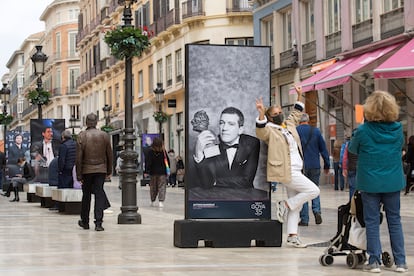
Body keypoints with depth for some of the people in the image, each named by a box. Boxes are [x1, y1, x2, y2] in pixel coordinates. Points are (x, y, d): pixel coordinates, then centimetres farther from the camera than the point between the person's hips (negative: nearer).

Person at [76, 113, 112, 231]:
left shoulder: (82, 136, -8)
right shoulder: (104, 135, 0)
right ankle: (98, 223, -8)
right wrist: (109, 170, 17)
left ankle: (85, 221, 22)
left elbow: (79, 157, -8)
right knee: (99, 194, 1)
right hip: (101, 169, 1)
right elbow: (109, 155, 6)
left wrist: (78, 174, -4)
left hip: (87, 170, -1)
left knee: (86, 195, 12)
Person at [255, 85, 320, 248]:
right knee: (313, 190, -14)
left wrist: (299, 96, 30)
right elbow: (260, 130, -28)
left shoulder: (288, 124, 16)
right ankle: (284, 205, -3)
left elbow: (296, 114, 33)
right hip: (286, 172, -9)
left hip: (295, 171, 9)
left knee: (296, 205, 9)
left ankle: (292, 236, 13)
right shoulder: (270, 131, -6)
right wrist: (261, 113, -41)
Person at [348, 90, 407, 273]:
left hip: (370, 183, -3)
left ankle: (374, 261, 5)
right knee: (395, 221, 11)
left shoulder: (363, 131, -13)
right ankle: (400, 261, 12)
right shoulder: (397, 129, -4)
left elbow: (352, 149, 5)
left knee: (372, 222, 6)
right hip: (393, 182, 3)